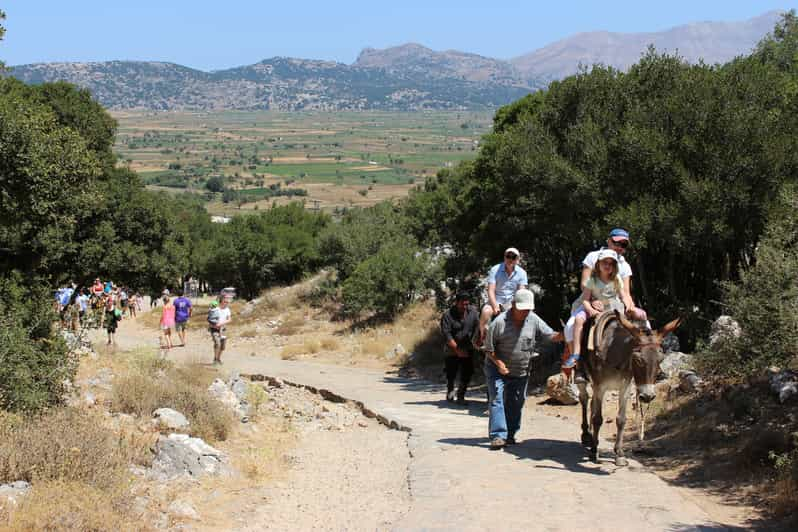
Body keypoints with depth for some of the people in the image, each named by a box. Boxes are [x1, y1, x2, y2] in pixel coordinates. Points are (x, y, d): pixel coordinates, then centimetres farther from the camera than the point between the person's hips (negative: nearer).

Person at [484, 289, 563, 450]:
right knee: (497, 400, -12)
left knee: (516, 404, 10)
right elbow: (489, 348, -11)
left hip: (521, 371, 4)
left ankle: (510, 435, 23)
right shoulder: (500, 322, -16)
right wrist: (499, 363, -23)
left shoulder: (534, 320, -5)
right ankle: (497, 436, -15)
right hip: (498, 369, -4)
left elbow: (551, 335, -5)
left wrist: (564, 335, -25)